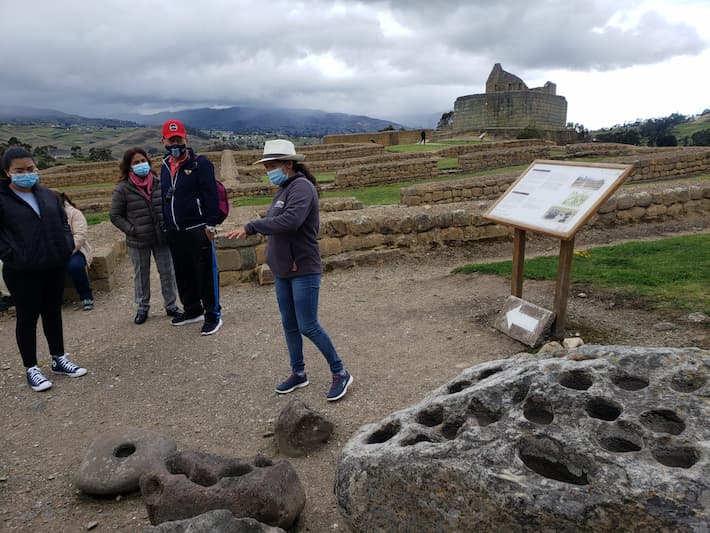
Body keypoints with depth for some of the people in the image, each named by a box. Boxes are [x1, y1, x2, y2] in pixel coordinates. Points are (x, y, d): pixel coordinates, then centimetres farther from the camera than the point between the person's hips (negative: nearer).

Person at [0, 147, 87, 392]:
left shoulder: (48, 195, 7)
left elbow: (63, 221, 18)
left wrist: (67, 245, 5)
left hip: (54, 266, 5)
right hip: (22, 271, -5)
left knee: (53, 313, 16)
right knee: (27, 318, 7)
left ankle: (59, 360, 30)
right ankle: (31, 369, 19)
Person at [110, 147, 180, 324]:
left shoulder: (158, 183, 0)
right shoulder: (123, 188, -7)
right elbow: (115, 215, -2)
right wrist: (132, 230, -10)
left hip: (161, 238, 2)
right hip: (138, 242, -2)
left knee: (167, 272, 9)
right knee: (141, 275, 12)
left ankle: (171, 305, 23)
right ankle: (142, 308, 27)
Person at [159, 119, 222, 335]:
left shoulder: (200, 163, -7)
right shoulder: (165, 166, 14)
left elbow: (210, 195, -13)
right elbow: (164, 198, 20)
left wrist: (210, 224, -17)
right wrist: (166, 224, 18)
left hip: (197, 229, -7)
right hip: (174, 232, 7)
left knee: (206, 273, -2)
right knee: (183, 273, 15)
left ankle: (213, 315, 7)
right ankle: (192, 310, 31)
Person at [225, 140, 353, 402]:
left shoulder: (301, 186, -15)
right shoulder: (283, 189, 13)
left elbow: (290, 221, -31)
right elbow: (275, 223, 9)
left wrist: (250, 227, -27)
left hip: (303, 271, -9)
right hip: (282, 271, 9)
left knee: (308, 326, -5)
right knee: (289, 324, 15)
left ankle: (340, 373, 11)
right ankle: (298, 373, 31)